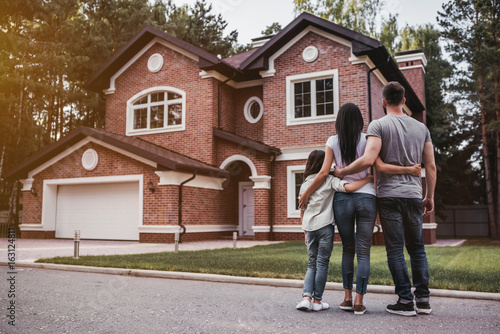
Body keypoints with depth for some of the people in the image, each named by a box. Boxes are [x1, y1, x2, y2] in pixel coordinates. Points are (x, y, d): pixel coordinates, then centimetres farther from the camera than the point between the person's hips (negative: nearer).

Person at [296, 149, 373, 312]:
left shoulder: (305, 184, 11)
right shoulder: (330, 180, -3)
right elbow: (349, 187, -20)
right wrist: (368, 179, -6)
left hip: (309, 227, 4)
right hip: (324, 226, -4)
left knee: (312, 264, 13)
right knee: (322, 263, 4)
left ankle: (306, 297, 0)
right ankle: (317, 300, 8)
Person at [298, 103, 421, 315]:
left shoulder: (332, 142, 3)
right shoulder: (366, 140, 0)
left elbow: (324, 172, -2)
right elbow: (379, 166, -12)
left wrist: (306, 193, 8)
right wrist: (409, 169, -5)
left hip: (342, 198, 1)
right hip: (366, 197, -1)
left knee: (348, 248, 15)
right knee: (363, 251, 4)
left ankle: (347, 297, 11)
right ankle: (359, 301, 0)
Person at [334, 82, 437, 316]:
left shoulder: (379, 125, -4)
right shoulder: (421, 128, 11)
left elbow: (368, 160, -18)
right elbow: (431, 166, 11)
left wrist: (342, 172, -4)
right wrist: (430, 196, 20)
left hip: (389, 195, -4)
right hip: (414, 194, 5)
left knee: (395, 249, 1)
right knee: (417, 247, 12)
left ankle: (406, 301, 3)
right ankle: (423, 300, 13)